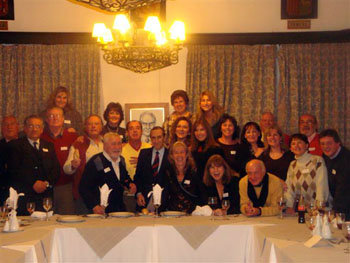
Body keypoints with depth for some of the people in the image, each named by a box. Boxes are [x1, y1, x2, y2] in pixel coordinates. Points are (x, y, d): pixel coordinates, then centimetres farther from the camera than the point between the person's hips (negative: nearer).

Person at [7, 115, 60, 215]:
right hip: (23, 197, -3)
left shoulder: (48, 146, 21)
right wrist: (33, 183, -13)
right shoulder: (15, 145, 8)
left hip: (45, 194, 3)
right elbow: (14, 170, -4)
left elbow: (56, 169, 12)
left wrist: (47, 183, -7)